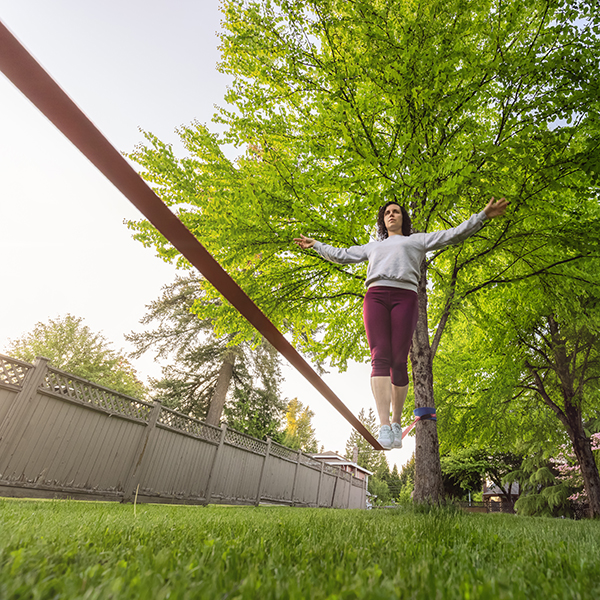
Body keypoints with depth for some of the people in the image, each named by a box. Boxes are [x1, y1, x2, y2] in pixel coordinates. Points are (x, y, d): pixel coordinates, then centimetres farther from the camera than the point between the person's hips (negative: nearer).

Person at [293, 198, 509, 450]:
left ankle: (396, 422, 5)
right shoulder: (373, 246, 36)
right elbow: (341, 255, 40)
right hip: (375, 296, 1)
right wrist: (316, 244, 41)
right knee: (380, 358, -17)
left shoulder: (417, 240, 29)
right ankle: (384, 426, -25)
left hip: (405, 296, -1)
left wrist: (482, 216, 16)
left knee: (399, 361, -10)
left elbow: (454, 234, 23)